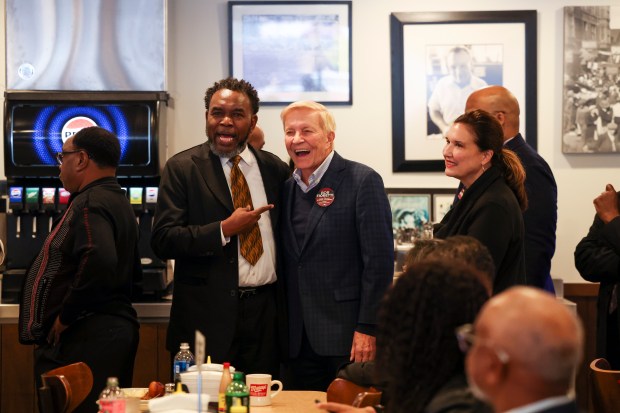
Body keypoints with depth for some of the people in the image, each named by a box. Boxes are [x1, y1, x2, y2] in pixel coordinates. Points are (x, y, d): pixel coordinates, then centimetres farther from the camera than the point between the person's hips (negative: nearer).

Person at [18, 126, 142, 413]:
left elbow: (97, 262, -30)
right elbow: (133, 273, 25)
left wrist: (65, 317, -19)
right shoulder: (118, 201, 19)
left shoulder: (90, 203, -13)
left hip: (86, 338, -10)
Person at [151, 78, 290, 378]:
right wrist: (225, 230, -16)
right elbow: (163, 241, -8)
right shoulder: (182, 168, -1)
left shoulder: (275, 168, 10)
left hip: (265, 314, 3)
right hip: (208, 316, -3)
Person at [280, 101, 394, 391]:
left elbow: (379, 259, -11)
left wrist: (367, 328, -15)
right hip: (298, 342, 6)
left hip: (347, 335, -6)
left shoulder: (362, 181, -6)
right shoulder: (287, 189, 13)